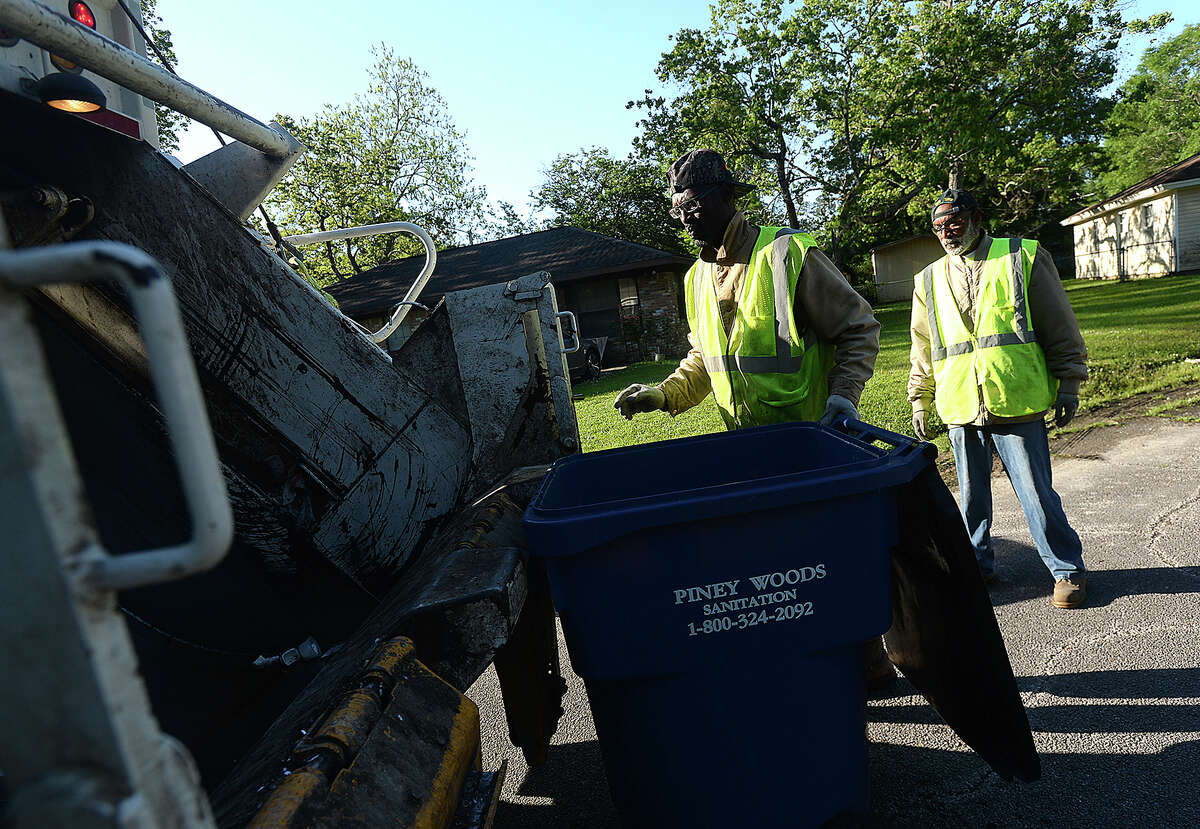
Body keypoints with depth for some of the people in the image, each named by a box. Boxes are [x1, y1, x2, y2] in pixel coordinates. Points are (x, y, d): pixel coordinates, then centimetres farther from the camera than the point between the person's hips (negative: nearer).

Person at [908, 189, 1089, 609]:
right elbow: (923, 349, 16)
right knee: (972, 495, 13)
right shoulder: (929, 281, 12)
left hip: (1018, 403, -3)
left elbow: (1059, 326, 4)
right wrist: (919, 402, 14)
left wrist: (1068, 384, 1)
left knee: (1036, 492, 3)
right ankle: (978, 566, 29)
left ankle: (1067, 569, 22)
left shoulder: (1023, 258, 3)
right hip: (961, 409, 3)